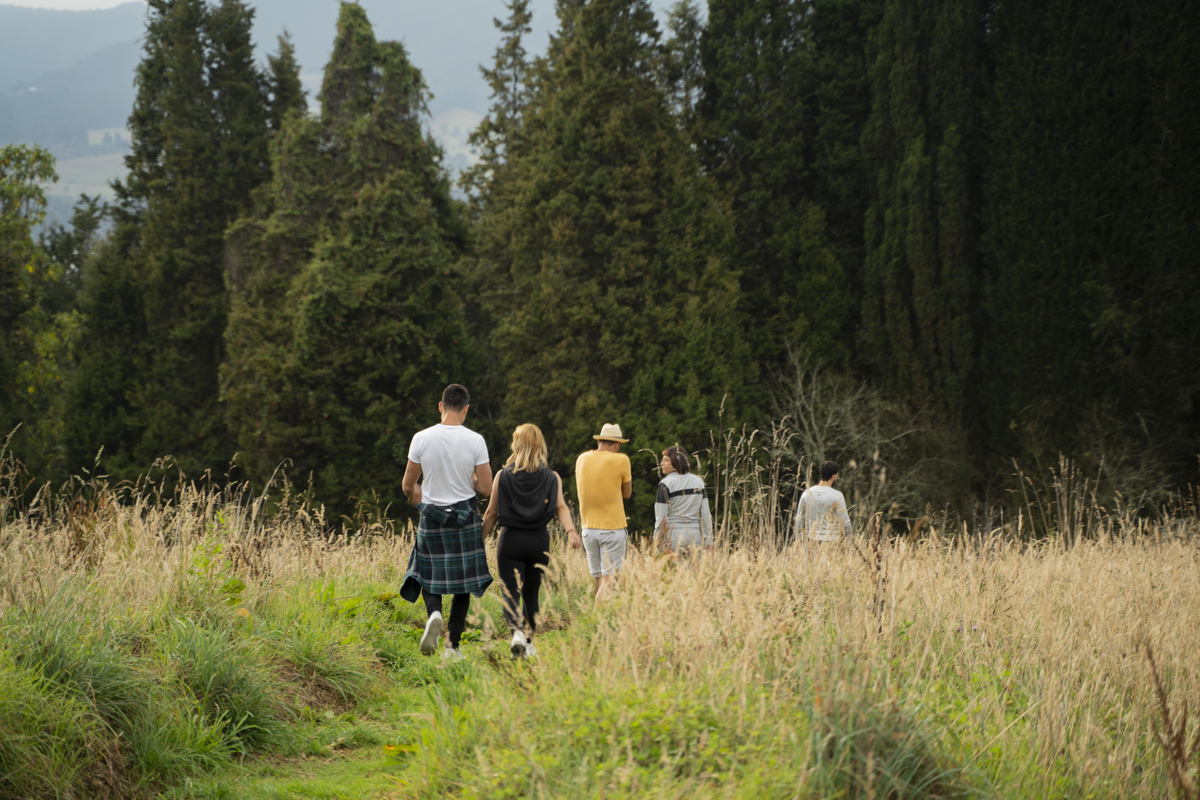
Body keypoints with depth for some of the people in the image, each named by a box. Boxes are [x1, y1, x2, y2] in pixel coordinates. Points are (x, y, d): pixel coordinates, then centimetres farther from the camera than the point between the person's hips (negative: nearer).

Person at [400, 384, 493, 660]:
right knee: (463, 584, 10)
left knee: (428, 574, 15)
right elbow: (486, 489, -7)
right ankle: (453, 646, 9)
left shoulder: (421, 439, -7)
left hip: (431, 517, 0)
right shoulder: (475, 441, -10)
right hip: (465, 518, 0)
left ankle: (434, 613, -17)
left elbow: (407, 485, 2)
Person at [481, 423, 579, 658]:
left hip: (510, 539, -2)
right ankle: (529, 641, 22)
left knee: (511, 593, -4)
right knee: (531, 592, 18)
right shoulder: (552, 478, 3)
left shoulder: (503, 476, -1)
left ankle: (517, 631, -29)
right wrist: (571, 531, -20)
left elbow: (492, 513, 0)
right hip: (539, 541, 2)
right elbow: (561, 507, -12)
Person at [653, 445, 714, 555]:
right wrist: (708, 539, 12)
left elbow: (661, 518, -6)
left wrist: (656, 542, 1)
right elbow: (705, 514, 9)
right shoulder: (699, 481, 9)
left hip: (672, 537, -5)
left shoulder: (666, 484, -6)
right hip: (695, 536, 5)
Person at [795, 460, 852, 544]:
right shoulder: (837, 496, -9)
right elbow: (845, 521, -7)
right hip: (832, 540, -4)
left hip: (812, 540, 4)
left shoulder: (807, 493, 5)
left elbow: (799, 519, 11)